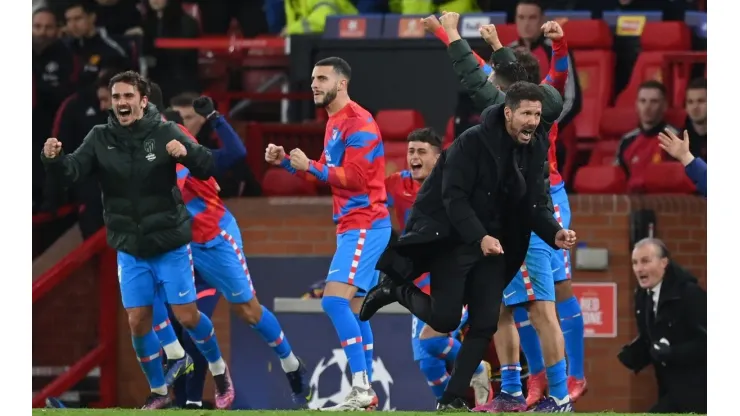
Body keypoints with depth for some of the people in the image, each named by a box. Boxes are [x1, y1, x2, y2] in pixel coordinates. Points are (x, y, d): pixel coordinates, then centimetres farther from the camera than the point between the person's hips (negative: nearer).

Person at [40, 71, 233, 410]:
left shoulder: (165, 133, -11)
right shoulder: (100, 138, -5)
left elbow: (207, 168, -16)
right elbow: (73, 171, -15)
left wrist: (186, 152, -38)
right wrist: (54, 159, -38)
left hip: (170, 244, -2)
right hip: (130, 248, 2)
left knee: (187, 316, 0)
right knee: (138, 322, 2)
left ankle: (220, 372, 26)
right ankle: (158, 392, 19)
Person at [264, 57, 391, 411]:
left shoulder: (358, 123, -14)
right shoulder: (334, 122, 17)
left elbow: (355, 176, -21)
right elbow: (325, 173, 21)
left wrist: (309, 167, -16)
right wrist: (287, 162, 8)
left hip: (364, 225, -10)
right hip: (350, 225, 10)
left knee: (334, 300, -19)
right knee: (353, 310, 11)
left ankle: (361, 388, -21)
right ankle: (365, 393, 14)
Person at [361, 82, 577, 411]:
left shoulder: (535, 150, -2)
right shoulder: (472, 142, -20)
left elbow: (536, 204, -3)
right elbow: (454, 198, -23)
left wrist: (554, 233, -22)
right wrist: (480, 238, -34)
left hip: (493, 243, 6)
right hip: (451, 239, -6)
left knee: (485, 325, -1)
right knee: (445, 320, -8)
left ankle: (452, 400, 8)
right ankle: (396, 289, 20)